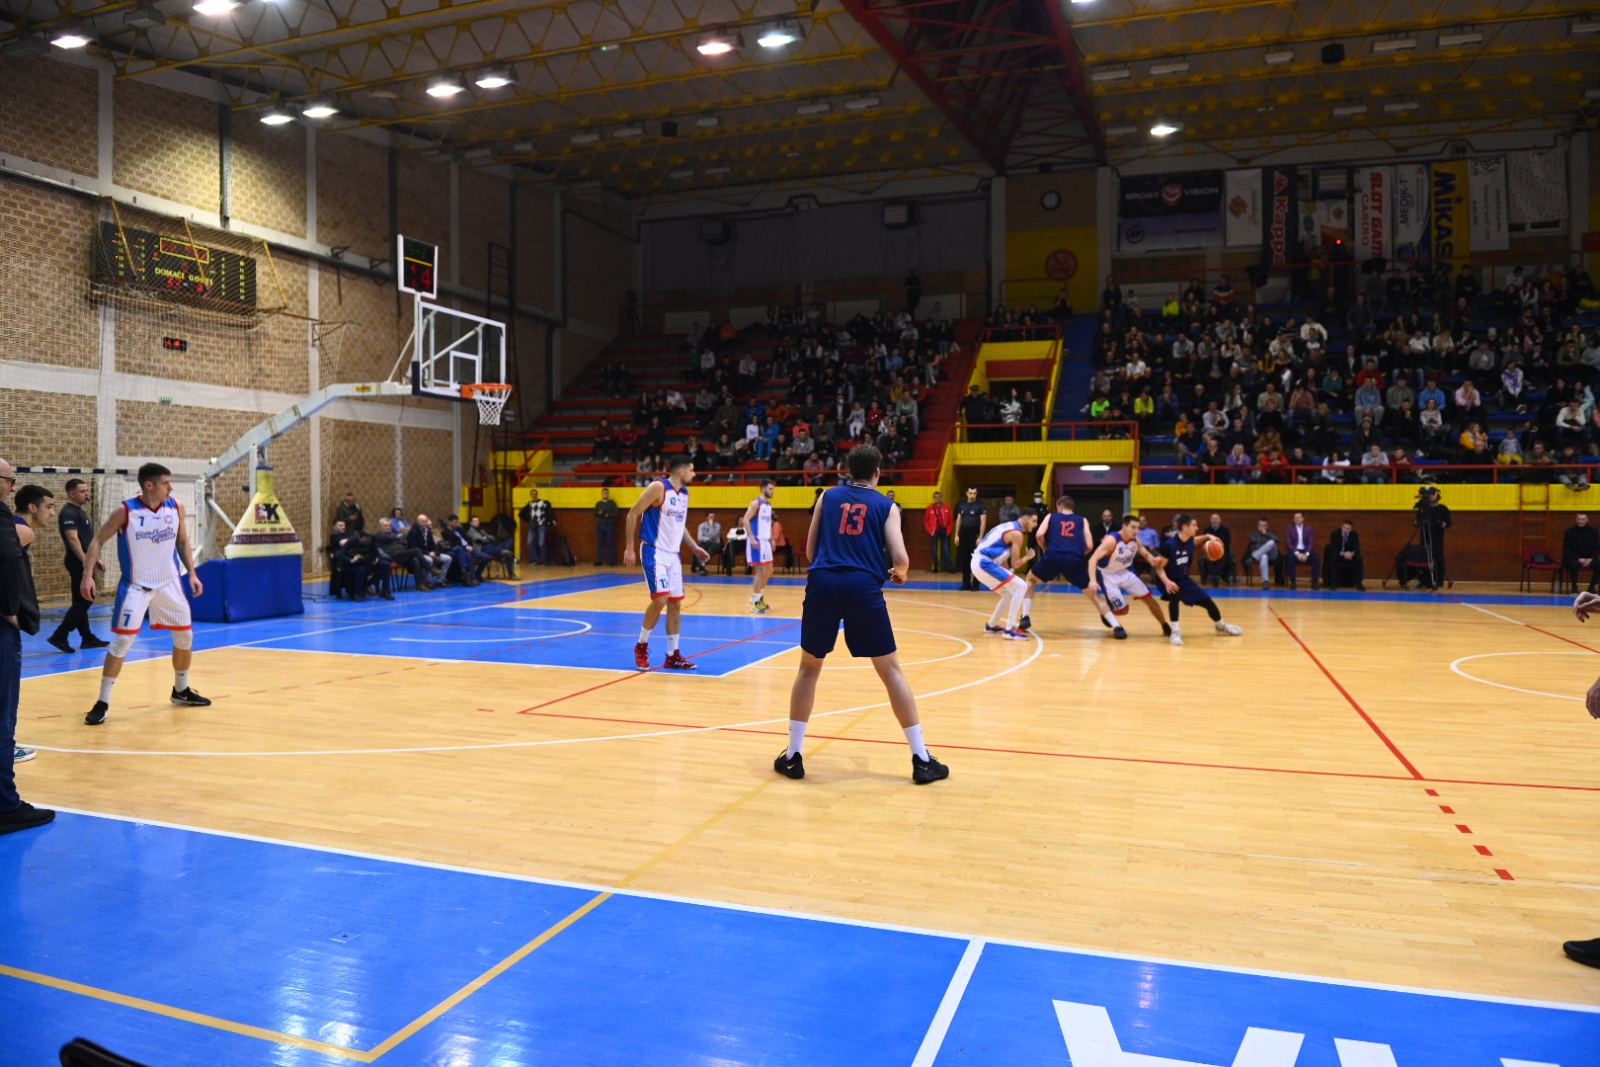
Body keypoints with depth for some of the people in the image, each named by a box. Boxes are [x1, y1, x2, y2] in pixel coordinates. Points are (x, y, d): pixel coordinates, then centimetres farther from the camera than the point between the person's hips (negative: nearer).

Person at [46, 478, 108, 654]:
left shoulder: (80, 511, 18)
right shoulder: (69, 512, -13)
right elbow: (73, 539, -22)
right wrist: (85, 561, -28)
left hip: (84, 562, 10)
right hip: (79, 563, -10)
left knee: (82, 602, 11)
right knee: (83, 601, -10)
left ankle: (88, 638, 16)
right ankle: (59, 636, -7)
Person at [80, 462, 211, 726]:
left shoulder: (176, 508, -3)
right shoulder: (126, 511, -15)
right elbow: (97, 540, -8)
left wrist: (192, 573, 3)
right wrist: (88, 575, -17)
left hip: (169, 583, 5)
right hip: (136, 586, -4)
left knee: (185, 636, 11)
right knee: (122, 641, -8)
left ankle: (181, 690, 31)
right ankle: (103, 702, 2)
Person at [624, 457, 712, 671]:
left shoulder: (685, 493, 11)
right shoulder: (658, 487, -13)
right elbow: (633, 514, -11)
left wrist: (694, 548, 14)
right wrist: (630, 548, -14)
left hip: (673, 554, 8)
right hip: (654, 552, -8)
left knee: (675, 603, 6)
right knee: (660, 599, -17)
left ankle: (673, 655, 13)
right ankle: (642, 646, 4)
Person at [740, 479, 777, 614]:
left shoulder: (769, 504, 14)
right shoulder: (756, 503, -13)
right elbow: (745, 520, -20)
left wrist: (771, 539, 18)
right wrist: (752, 538, -25)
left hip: (765, 541, 9)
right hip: (757, 541, -9)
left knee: (768, 570, 12)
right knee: (761, 570, -8)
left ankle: (759, 597, 24)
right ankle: (755, 601, 1)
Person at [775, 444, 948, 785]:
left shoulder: (828, 496, 18)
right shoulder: (886, 505, 13)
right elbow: (901, 559, 2)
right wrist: (899, 574, 24)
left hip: (823, 582, 1)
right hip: (864, 587, -1)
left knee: (809, 668, 18)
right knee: (891, 671, 10)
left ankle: (792, 756, 18)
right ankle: (921, 760, 11)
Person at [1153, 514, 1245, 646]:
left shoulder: (1190, 541, -8)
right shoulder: (1169, 545, -28)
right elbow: (1159, 567, -23)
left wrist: (1207, 537, 2)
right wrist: (1167, 581, -39)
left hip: (1184, 579, 7)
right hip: (1170, 580, -7)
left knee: (1207, 600, 12)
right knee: (1175, 596, -38)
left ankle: (1221, 626, 39)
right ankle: (1175, 632, -28)